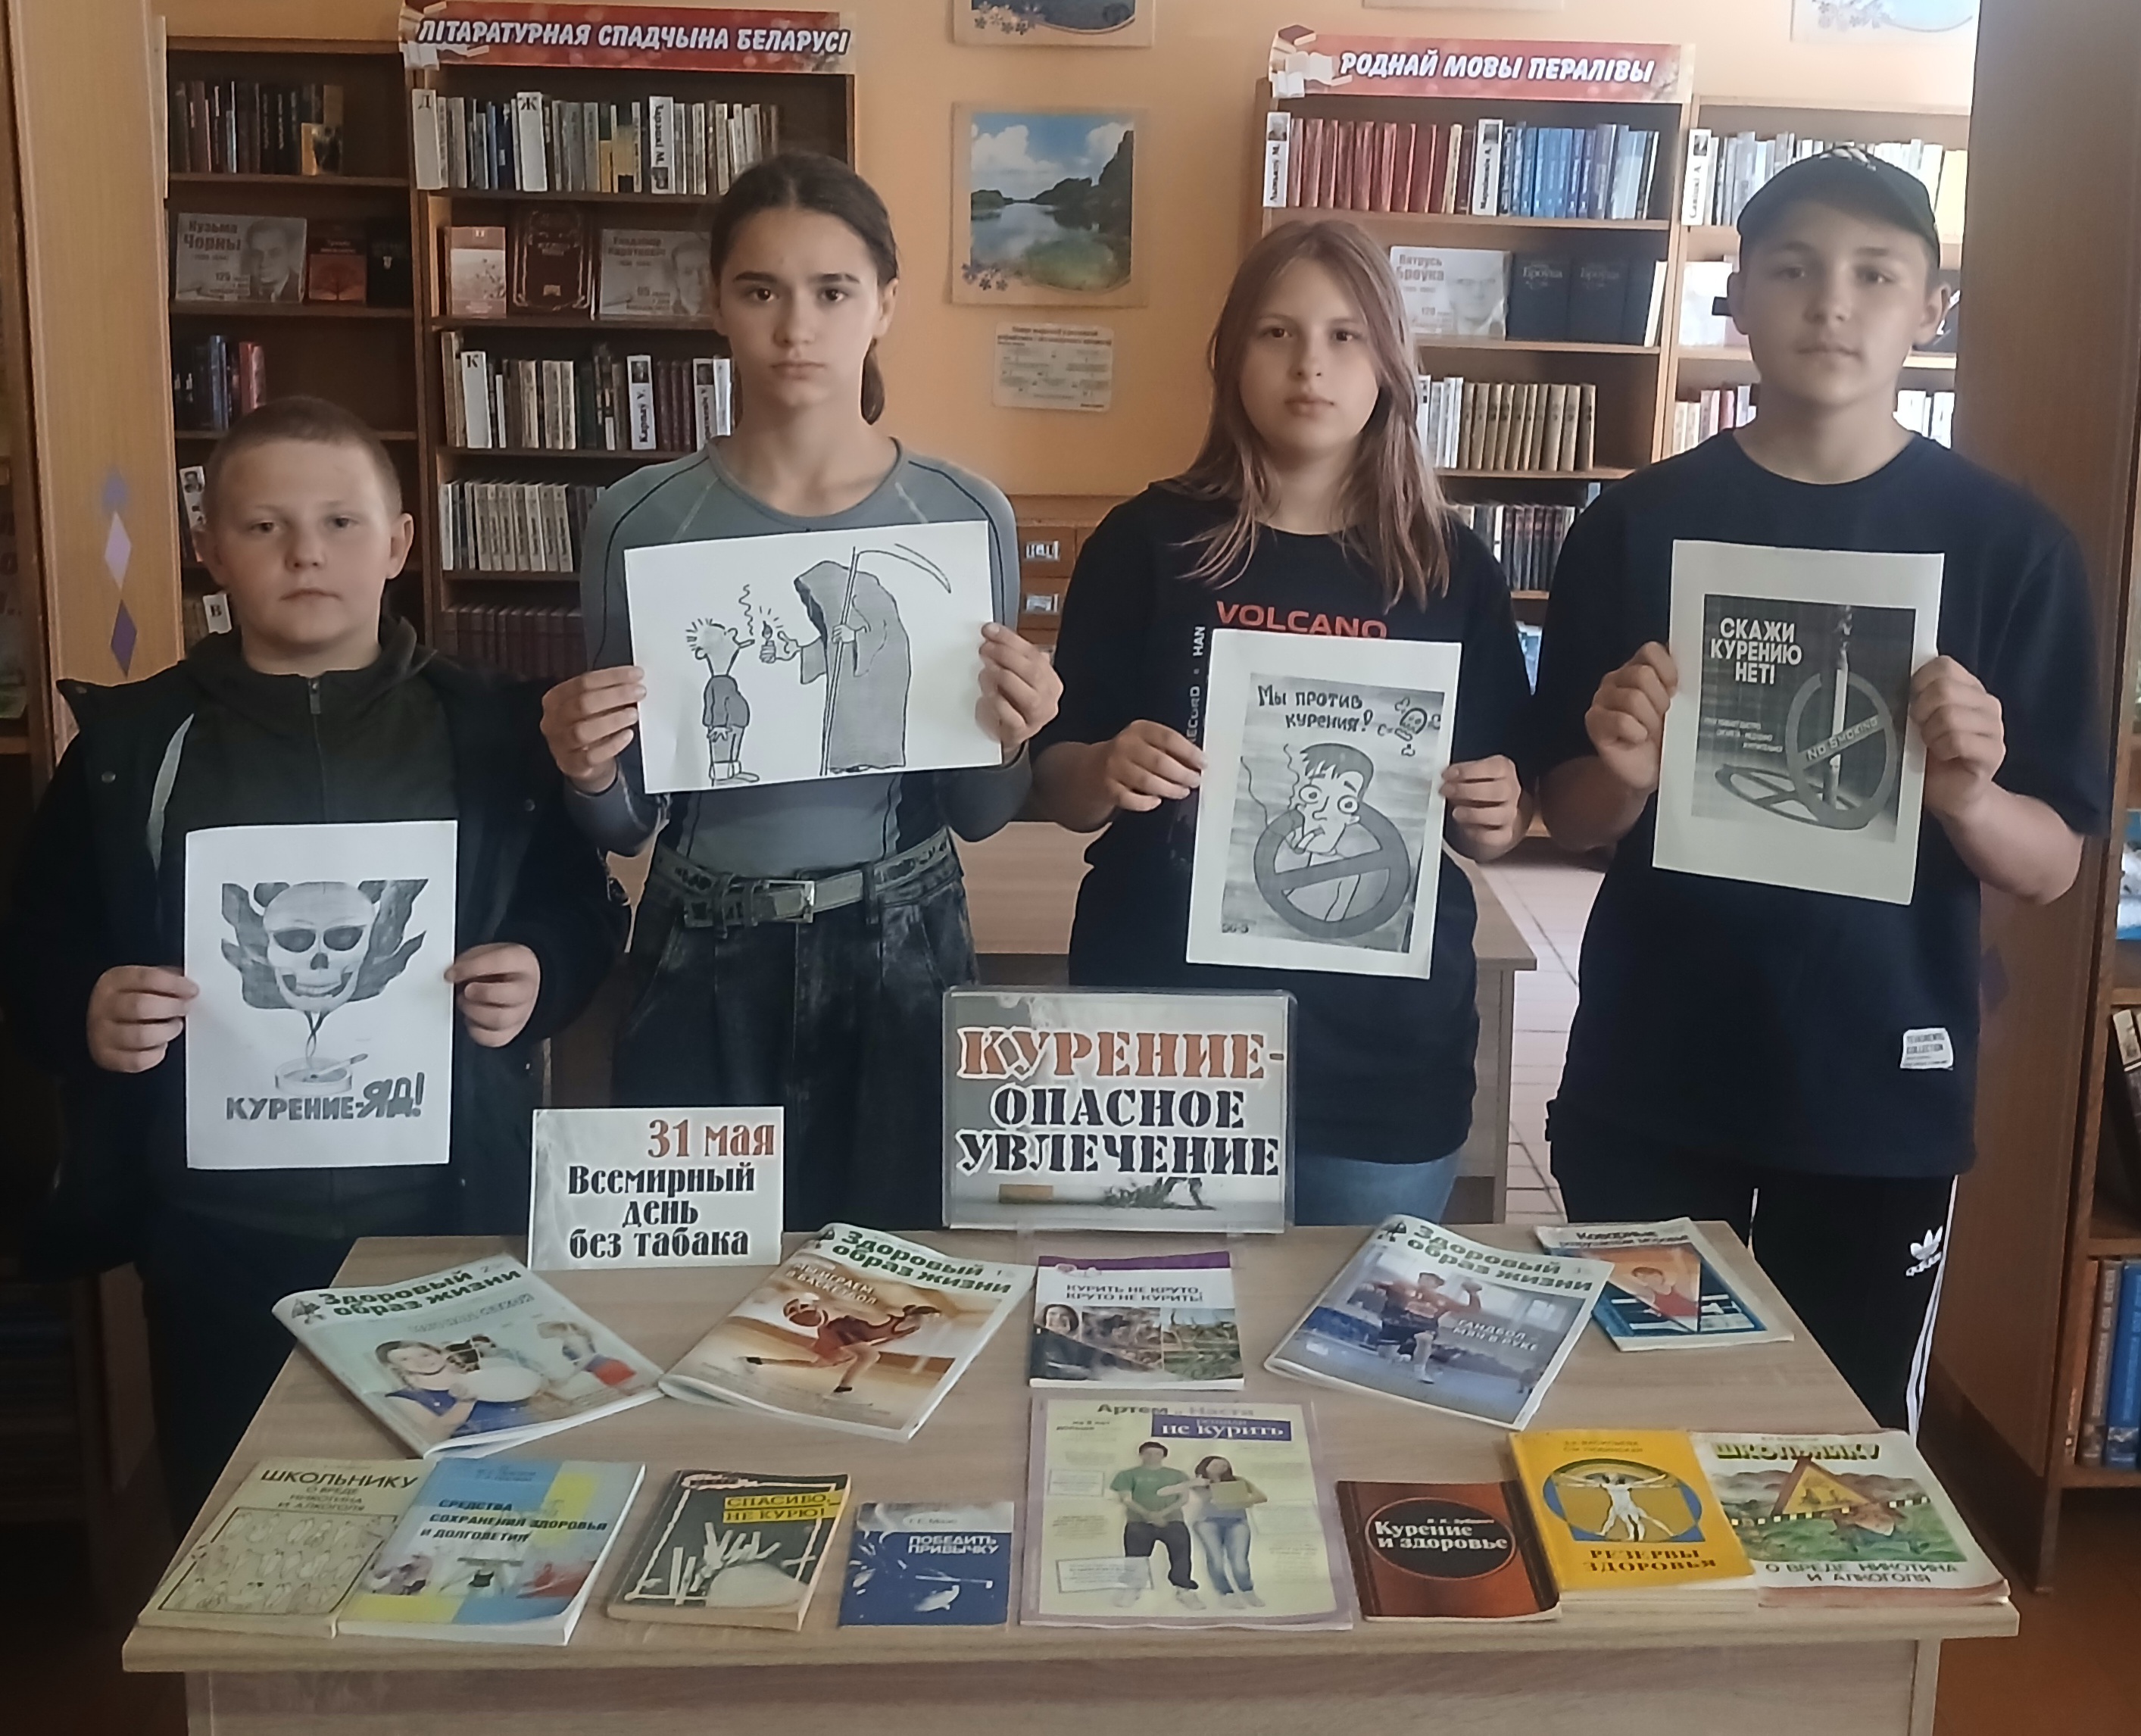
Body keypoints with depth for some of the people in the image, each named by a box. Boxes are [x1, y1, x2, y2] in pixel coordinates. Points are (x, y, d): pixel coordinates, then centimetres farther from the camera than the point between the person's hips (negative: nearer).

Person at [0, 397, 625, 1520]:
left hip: (449, 1223, 0)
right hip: (217, 1241, 1)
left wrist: (541, 979, -14)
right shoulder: (132, 742, 3)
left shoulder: (488, 730, 3)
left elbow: (582, 916, 7)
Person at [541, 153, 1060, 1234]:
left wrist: (1008, 740, -16)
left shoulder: (967, 516, -4)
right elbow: (627, 824, 4)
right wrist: (588, 775, -16)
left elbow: (977, 817, 3)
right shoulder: (642, 520, -5)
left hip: (903, 952, 0)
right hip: (702, 963, 0)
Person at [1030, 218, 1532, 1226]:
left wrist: (1498, 818, -12)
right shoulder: (1148, 541, -2)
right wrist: (1104, 775, -19)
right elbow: (1055, 784, 1)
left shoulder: (1452, 569, 2)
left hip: (1385, 1050, 1)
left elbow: (1499, 822, 9)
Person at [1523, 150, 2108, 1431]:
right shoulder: (1640, 523, 0)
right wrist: (1623, 772, -17)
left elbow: (2054, 867, -1)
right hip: (1645, 1081, 1)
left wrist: (1965, 794, -22)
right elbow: (1572, 820, 5)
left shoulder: (2010, 543, -2)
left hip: (1884, 1093, 0)